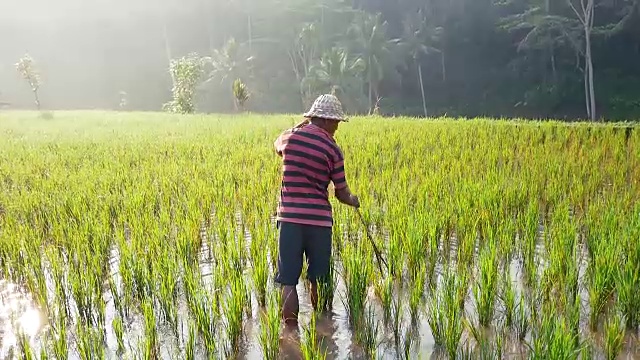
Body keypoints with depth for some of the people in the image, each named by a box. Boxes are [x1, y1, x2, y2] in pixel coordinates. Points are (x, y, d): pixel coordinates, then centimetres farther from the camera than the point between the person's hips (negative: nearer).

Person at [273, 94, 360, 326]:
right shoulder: (332, 149, -4)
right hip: (319, 220, -1)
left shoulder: (289, 137, 2)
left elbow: (278, 146, 29)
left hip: (289, 218, 1)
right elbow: (341, 193, 1)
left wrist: (300, 126, 33)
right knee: (319, 281, 14)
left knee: (288, 283, 4)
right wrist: (353, 201, 22)